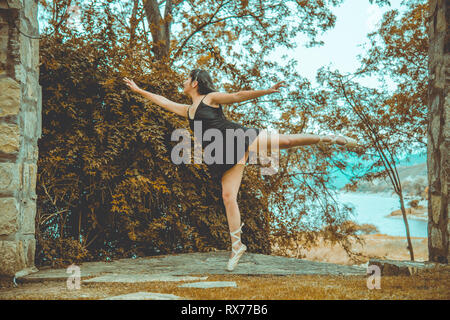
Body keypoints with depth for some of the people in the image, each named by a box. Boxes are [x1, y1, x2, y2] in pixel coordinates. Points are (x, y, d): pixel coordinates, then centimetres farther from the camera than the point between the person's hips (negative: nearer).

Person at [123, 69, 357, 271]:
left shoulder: (211, 98, 4)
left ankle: (328, 139, 6)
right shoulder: (188, 110, 21)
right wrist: (138, 90, 35)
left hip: (240, 138, -4)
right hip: (226, 158, 5)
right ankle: (237, 246, -2)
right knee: (228, 197, -5)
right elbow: (163, 101, 30)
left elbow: (238, 96, -3)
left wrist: (267, 91, -11)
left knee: (286, 141, -12)